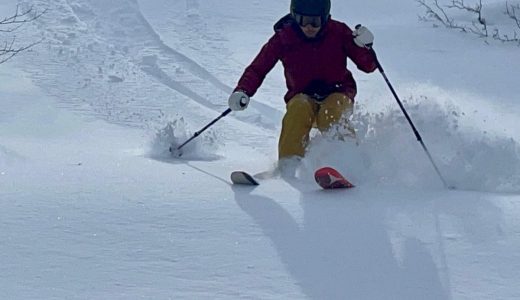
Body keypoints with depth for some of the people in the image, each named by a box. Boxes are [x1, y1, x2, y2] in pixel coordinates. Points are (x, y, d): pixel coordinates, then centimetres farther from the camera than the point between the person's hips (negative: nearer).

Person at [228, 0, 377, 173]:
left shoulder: (338, 32, -6)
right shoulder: (283, 38, -6)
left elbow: (368, 66, -3)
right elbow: (257, 69, 0)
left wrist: (364, 46, -24)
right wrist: (242, 92, -19)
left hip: (338, 94, -1)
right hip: (303, 96, 1)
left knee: (330, 116, -35)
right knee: (299, 110, -34)